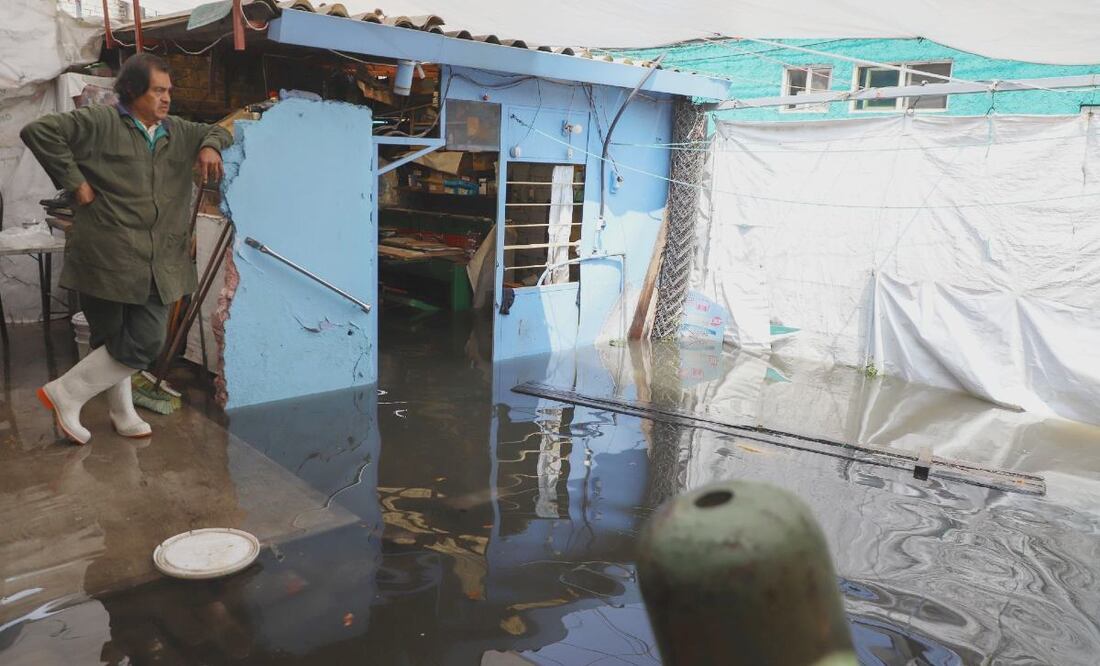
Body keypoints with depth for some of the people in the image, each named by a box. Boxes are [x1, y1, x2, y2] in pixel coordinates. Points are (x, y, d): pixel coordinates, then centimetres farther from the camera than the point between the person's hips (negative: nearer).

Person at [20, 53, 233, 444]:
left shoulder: (177, 132, 15)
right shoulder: (100, 124, -5)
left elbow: (216, 132, 30)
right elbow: (38, 132, -12)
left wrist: (211, 147, 6)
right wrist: (74, 181, -12)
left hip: (158, 263, 5)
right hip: (106, 259, -5)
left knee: (146, 342, 4)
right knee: (112, 340, 1)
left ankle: (123, 415, 23)